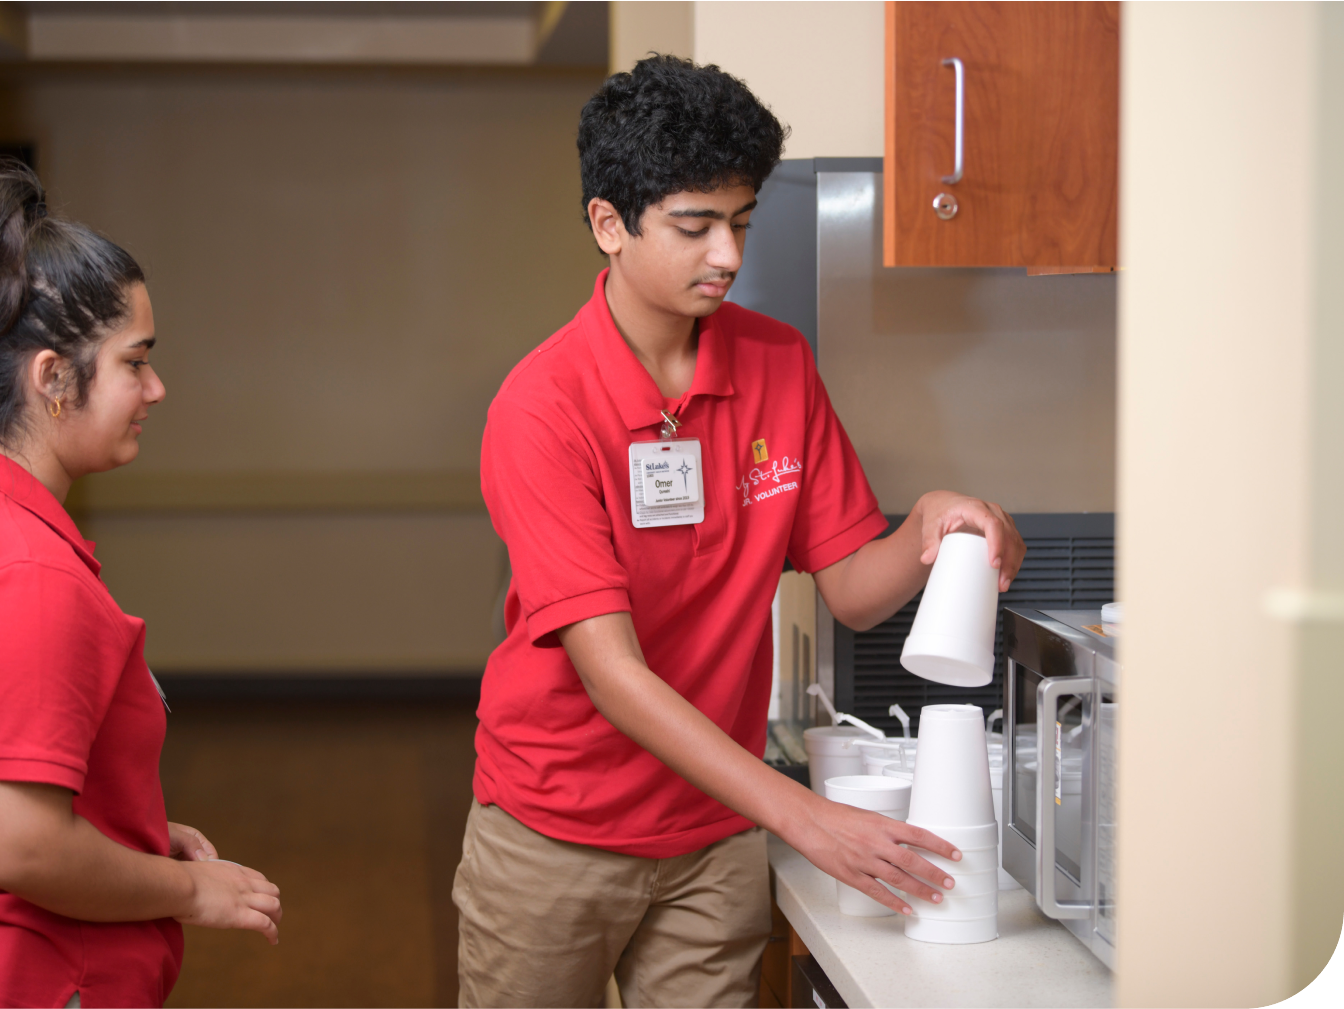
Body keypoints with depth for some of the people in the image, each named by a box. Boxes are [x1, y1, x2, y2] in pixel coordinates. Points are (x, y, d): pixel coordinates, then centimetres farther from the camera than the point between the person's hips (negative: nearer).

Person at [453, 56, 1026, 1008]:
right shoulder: (542, 407, -19)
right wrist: (800, 813, -32)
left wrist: (930, 530, -21)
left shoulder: (781, 366, -2)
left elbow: (852, 589, 2)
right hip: (556, 833, -3)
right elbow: (610, 671, -25)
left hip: (715, 838, 4)